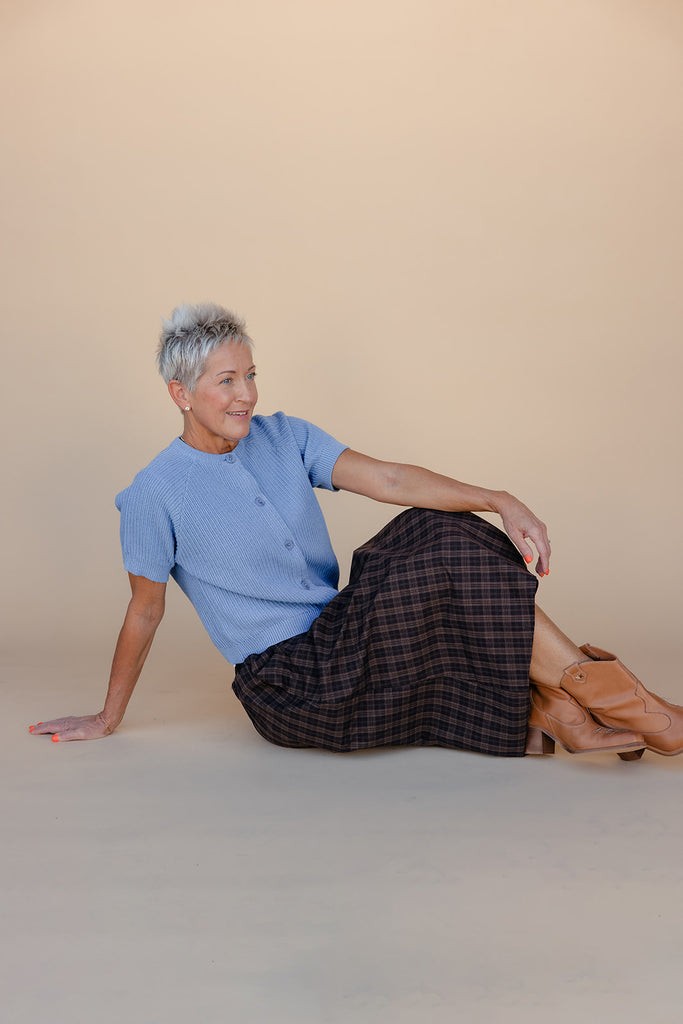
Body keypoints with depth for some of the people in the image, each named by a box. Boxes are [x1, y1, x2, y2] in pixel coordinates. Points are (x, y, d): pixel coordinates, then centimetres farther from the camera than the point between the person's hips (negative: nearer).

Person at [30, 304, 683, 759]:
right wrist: (106, 719, 8)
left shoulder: (284, 437, 4)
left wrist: (500, 502, -21)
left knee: (443, 531, -18)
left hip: (340, 641, 6)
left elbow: (389, 480, -8)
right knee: (450, 565, -20)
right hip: (287, 685, -6)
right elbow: (144, 613, 0)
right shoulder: (155, 495, -10)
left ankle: (555, 715, -17)